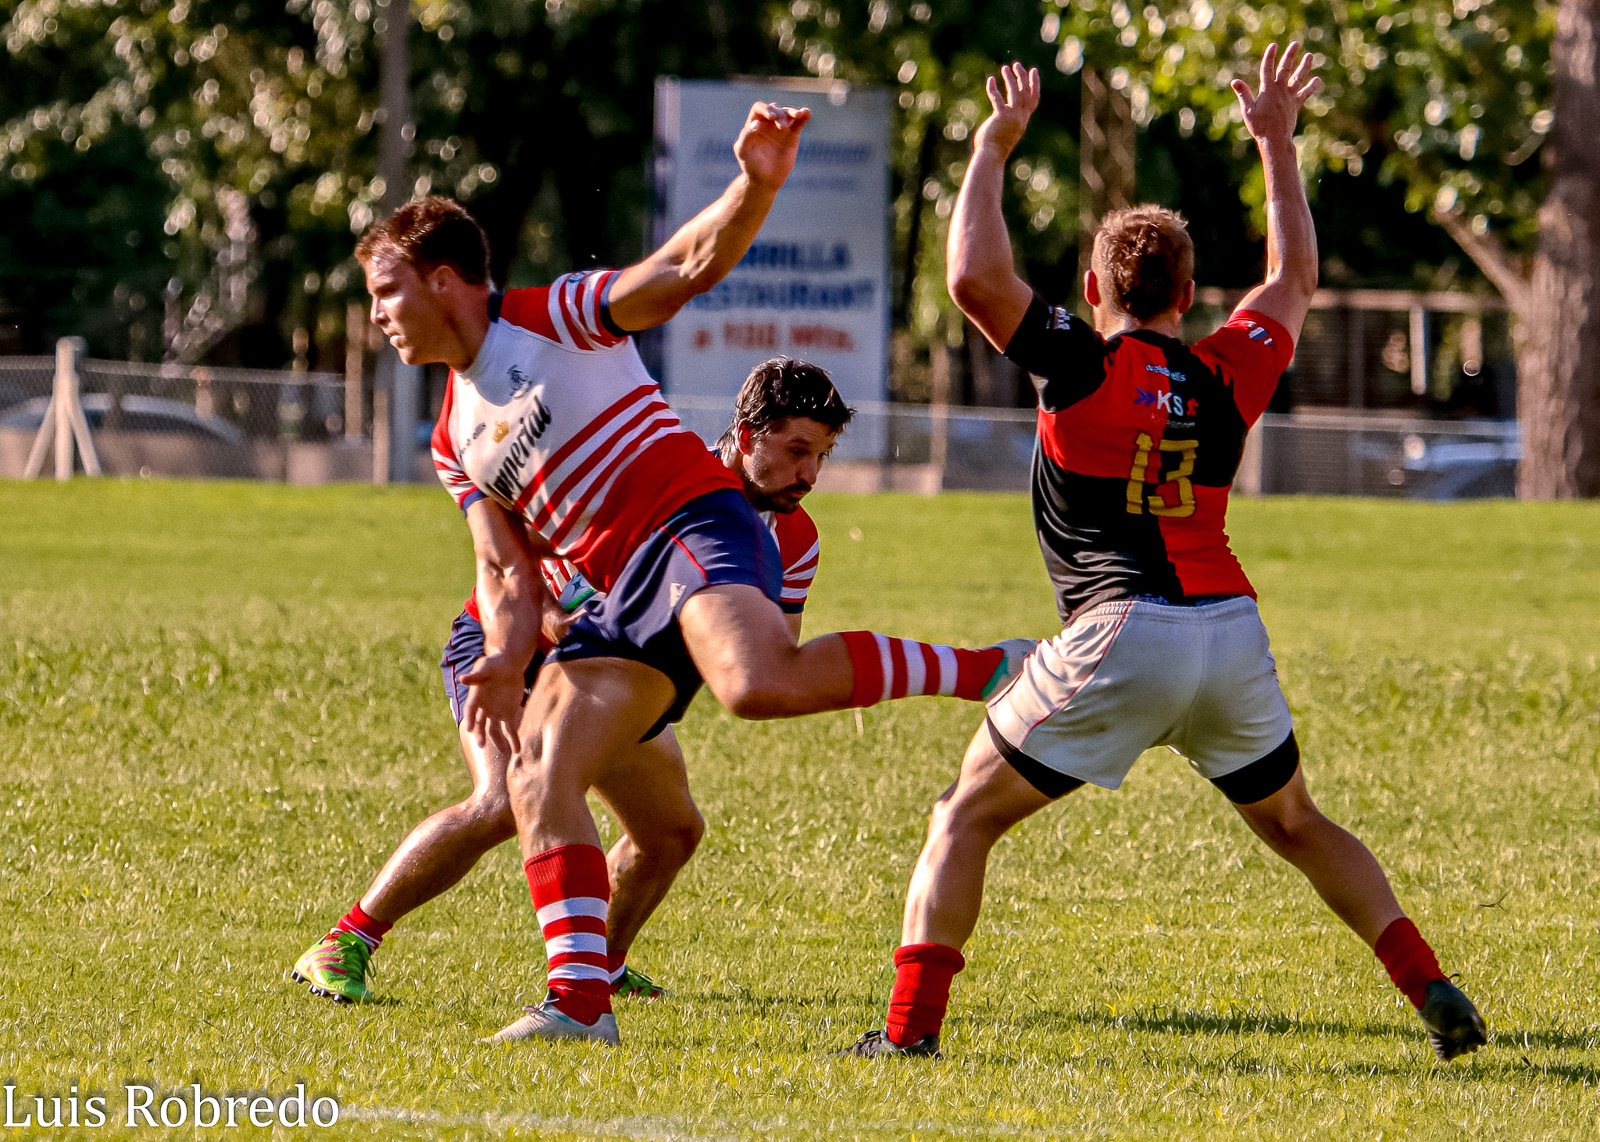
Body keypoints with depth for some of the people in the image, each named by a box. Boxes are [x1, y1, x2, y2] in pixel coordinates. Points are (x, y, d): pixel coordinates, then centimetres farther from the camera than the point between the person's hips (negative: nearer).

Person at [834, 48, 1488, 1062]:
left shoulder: (1084, 367, -2)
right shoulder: (1228, 377, 11)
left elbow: (975, 276, -14)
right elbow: (1293, 280, 31)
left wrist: (994, 147, -1)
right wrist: (1277, 142, 38)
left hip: (1121, 636, -5)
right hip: (1231, 631, 5)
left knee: (967, 819, 5)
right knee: (1298, 828, 24)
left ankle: (910, 1027, -8)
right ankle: (1433, 993, 12)